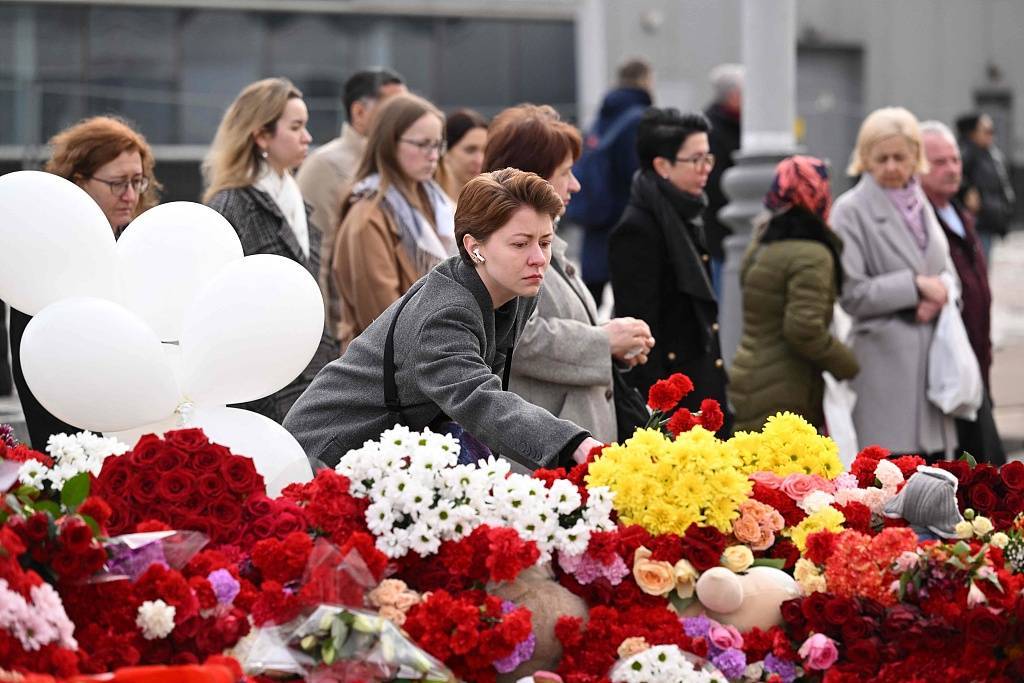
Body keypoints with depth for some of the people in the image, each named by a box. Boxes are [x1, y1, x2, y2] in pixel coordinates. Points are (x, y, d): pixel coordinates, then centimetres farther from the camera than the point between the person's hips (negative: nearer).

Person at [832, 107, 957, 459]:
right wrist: (915, 285, -15)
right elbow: (850, 294, -12)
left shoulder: (920, 204, 14)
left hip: (931, 357, 7)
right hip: (885, 361, -7)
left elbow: (947, 272, 19)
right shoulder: (851, 210, -7)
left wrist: (938, 296, -5)